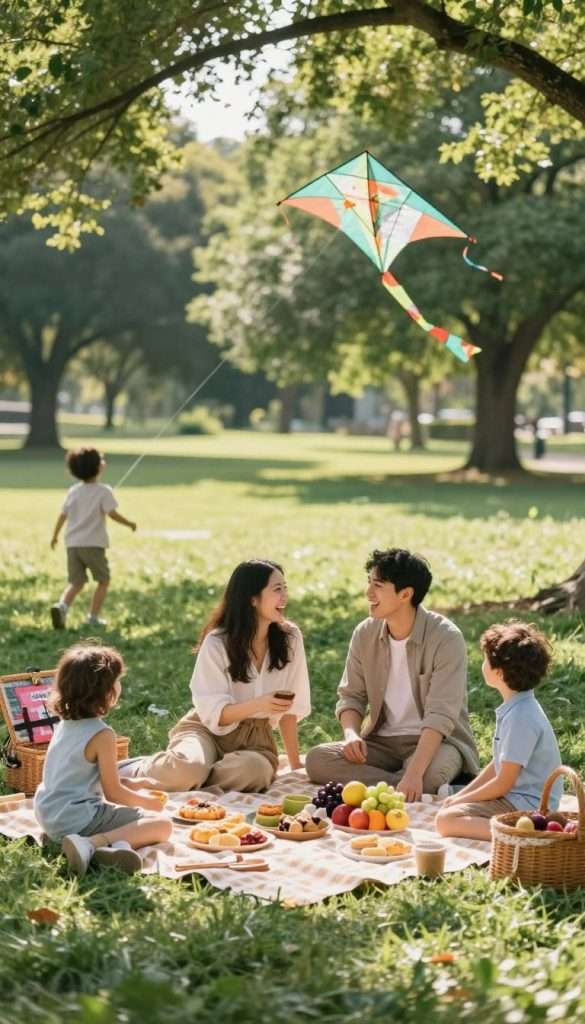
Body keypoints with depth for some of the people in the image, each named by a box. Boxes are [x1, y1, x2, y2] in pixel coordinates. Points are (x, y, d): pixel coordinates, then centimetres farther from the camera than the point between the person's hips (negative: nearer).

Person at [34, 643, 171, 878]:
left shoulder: (65, 724, 10)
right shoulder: (101, 735, -16)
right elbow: (113, 793, -10)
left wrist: (131, 783, 27)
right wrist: (146, 801, 8)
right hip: (79, 818, -9)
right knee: (162, 825, -15)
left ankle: (111, 842, -1)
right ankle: (91, 844, -29)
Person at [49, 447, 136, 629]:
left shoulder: (73, 491, 8)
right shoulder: (104, 491, -7)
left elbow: (63, 515, 12)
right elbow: (112, 513, -15)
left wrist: (55, 536, 25)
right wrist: (129, 523, 0)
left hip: (72, 544, 5)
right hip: (93, 544, -5)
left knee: (76, 582, 11)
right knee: (104, 580, 12)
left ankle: (62, 605, -16)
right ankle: (93, 616, 6)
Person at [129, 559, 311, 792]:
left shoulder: (290, 638, -4)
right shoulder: (217, 643, -12)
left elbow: (289, 708, 3)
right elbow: (213, 713, -13)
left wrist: (295, 765, 2)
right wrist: (258, 704, -31)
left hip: (254, 737, 3)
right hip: (208, 729, -2)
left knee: (252, 770, -36)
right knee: (186, 767, -38)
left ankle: (183, 782, -11)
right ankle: (136, 772, -5)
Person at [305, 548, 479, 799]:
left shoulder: (445, 637, -17)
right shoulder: (365, 634, 0)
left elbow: (441, 715, -24)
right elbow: (351, 696, 7)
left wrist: (414, 772, -36)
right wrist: (351, 733, -17)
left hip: (435, 741, -5)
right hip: (383, 740, 5)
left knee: (430, 772, -41)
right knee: (316, 759, -22)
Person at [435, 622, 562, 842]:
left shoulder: (520, 717, -23)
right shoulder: (516, 708, 8)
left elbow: (503, 783, -19)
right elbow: (498, 765, 16)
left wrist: (462, 800, -6)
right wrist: (459, 797, 10)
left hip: (525, 806, -10)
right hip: (519, 796, 10)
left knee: (446, 820, -18)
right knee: (450, 807, 20)